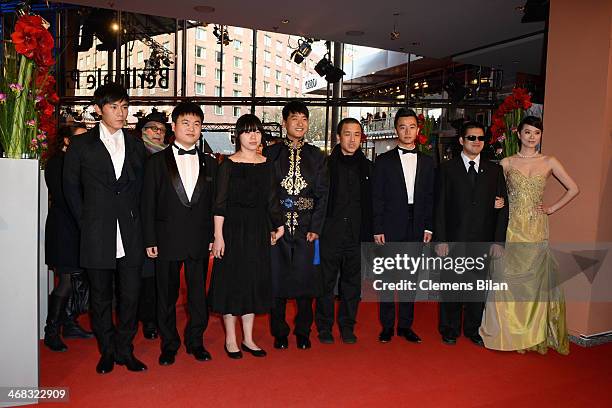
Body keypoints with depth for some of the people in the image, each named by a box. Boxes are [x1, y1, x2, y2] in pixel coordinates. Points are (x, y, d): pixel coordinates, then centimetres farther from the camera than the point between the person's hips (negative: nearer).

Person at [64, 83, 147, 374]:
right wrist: (86, 223, 1)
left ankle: (125, 350, 20)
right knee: (101, 297, 9)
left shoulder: (136, 147, 11)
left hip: (130, 234, 2)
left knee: (131, 295, 4)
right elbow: (71, 188, 6)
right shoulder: (81, 146, 3)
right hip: (97, 236, -2)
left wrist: (132, 217, 4)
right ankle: (107, 352, 24)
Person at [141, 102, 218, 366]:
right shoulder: (157, 162, 2)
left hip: (200, 241, 2)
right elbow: (148, 204, 0)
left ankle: (195, 341, 25)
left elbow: (213, 204, 8)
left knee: (198, 294, 9)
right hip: (167, 240, -1)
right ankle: (169, 344, 25)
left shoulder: (209, 163, 9)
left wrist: (214, 237, 3)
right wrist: (150, 240, -5)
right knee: (167, 296, 9)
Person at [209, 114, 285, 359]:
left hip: (259, 230, 4)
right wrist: (218, 236, -13)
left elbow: (272, 199, 9)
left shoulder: (266, 164, 7)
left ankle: (248, 339, 23)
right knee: (232, 281, 4)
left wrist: (279, 225, 0)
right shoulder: (228, 164, -5)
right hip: (233, 228, -4)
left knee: (255, 281, 10)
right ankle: (231, 339, 19)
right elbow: (220, 203, -8)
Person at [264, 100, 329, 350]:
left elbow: (322, 195, 4)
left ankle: (303, 332, 23)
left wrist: (316, 228, -5)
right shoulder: (271, 153, 5)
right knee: (277, 280, 5)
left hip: (306, 227, 1)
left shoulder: (316, 156, 9)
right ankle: (280, 332, 22)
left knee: (306, 281, 6)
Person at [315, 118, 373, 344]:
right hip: (330, 233, -2)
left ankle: (347, 326, 26)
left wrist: (368, 234, 4)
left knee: (352, 282, 11)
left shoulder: (367, 167, 8)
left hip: (357, 235, 3)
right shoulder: (326, 164, 0)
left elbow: (370, 204, 9)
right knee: (326, 281, 6)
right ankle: (324, 327, 21)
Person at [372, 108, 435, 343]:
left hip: (416, 229, 3)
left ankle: (405, 325, 22)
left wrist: (428, 227, 2)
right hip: (390, 228, -2)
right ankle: (387, 326, 15)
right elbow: (377, 198, -2)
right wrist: (377, 229, -8)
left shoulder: (427, 162, 10)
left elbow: (430, 197, 10)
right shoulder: (384, 161, 1)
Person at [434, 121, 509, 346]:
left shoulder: (494, 170, 8)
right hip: (454, 240, -2)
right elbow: (440, 207, -3)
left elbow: (502, 207, 6)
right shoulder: (447, 169, 1)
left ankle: (473, 329, 28)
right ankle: (450, 330, 23)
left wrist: (498, 240, -1)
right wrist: (440, 240, -9)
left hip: (483, 242, 2)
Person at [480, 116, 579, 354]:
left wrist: (552, 209, 4)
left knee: (535, 279, 5)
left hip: (536, 228, 1)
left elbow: (573, 189, 11)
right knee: (509, 278, 1)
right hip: (512, 227, -1)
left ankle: (534, 333, 21)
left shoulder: (549, 163, 5)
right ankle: (509, 331, 15)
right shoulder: (507, 163, 4)